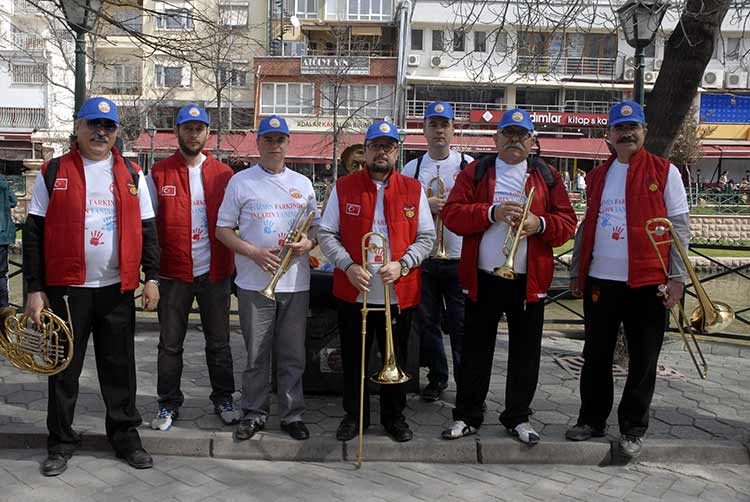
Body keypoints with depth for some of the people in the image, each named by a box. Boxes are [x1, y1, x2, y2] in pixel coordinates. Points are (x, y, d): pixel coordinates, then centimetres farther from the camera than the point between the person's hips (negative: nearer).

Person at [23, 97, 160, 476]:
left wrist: (151, 277, 0)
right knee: (64, 368, 8)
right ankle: (61, 442, 24)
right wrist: (35, 289, -4)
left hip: (118, 289, 2)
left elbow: (147, 229, 9)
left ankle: (125, 436, 23)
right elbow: (34, 234, 1)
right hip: (66, 288, -1)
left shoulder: (132, 174, 9)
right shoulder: (53, 173, 3)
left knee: (119, 367, 9)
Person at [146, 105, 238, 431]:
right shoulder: (159, 174, 2)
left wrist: (231, 263, 1)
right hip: (174, 273, 0)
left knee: (218, 342, 11)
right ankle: (169, 403, 23)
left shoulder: (223, 174, 5)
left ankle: (223, 399, 25)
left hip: (215, 272, 1)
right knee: (170, 343, 8)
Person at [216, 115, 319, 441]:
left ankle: (292, 415, 22)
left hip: (296, 283, 2)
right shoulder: (241, 181, 3)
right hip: (254, 283, -2)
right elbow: (222, 229, 2)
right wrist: (254, 252, -13)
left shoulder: (303, 184, 12)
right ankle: (254, 414, 23)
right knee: (256, 355, 7)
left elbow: (317, 227, 16)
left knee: (293, 355, 8)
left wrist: (308, 243, -7)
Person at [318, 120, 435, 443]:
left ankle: (394, 415, 30)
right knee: (353, 359, 10)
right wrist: (348, 266, -14)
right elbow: (326, 234, 1)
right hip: (353, 293, 0)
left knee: (396, 358, 12)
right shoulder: (344, 187, 2)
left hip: (399, 294, 1)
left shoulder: (413, 189, 4)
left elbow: (427, 237, 3)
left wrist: (402, 264, -13)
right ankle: (354, 415, 29)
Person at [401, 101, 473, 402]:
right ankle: (437, 378, 26)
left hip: (459, 259, -2)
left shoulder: (468, 164, 2)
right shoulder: (412, 168, 8)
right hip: (423, 259, 3)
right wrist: (426, 205, -12)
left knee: (462, 324, 1)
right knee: (427, 322, 10)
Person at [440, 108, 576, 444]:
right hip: (483, 277, -1)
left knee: (525, 351, 9)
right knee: (475, 350, 6)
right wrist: (492, 213, -16)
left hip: (530, 279, 1)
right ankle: (467, 417, 19)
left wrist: (539, 224, -14)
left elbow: (567, 222, 6)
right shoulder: (475, 173, 6)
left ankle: (518, 418, 24)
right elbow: (452, 214, -4)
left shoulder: (547, 176, 10)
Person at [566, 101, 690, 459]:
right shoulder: (597, 176, 12)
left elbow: (679, 226, -2)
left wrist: (677, 277, -8)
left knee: (643, 360, 6)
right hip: (600, 281, 4)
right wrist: (576, 272, 13)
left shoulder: (664, 172, 0)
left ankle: (633, 429, 21)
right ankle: (592, 420, 25)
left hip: (647, 282, -3)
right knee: (596, 356, 11)